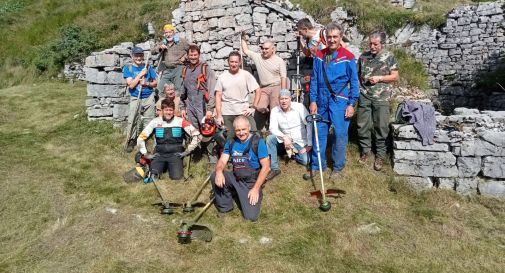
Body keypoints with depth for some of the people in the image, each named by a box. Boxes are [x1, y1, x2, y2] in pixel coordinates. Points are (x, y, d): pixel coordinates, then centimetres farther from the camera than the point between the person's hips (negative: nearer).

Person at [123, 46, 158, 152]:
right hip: (135, 99, -1)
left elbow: (155, 83, 7)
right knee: (132, 120, -2)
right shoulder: (128, 68, -3)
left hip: (149, 98, 1)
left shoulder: (148, 67, 2)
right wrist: (141, 74, -16)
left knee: (149, 121, 4)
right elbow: (131, 85, -13)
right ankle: (132, 140, 13)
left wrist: (147, 83, -13)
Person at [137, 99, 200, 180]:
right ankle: (163, 166, 12)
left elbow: (196, 135, -5)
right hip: (159, 154, 1)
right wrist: (146, 154, 3)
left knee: (176, 177, -22)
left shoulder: (180, 121, -1)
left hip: (175, 154, -1)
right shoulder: (155, 122, 3)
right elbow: (140, 138, 8)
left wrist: (187, 152, -5)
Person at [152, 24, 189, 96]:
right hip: (166, 70, 5)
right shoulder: (163, 43, 15)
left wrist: (185, 57, -9)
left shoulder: (181, 41, 2)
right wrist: (160, 47, -7)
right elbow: (153, 51, 12)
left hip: (178, 69, -5)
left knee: (178, 89, -8)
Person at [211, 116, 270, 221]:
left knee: (251, 216, -18)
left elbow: (266, 166, -14)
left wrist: (256, 188, -19)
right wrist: (219, 171, -27)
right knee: (214, 176, -21)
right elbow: (222, 161, -1)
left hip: (251, 182, -4)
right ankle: (224, 206, 1)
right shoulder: (231, 142, 2)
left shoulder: (258, 142, -13)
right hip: (235, 179, 4)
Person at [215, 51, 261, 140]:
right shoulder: (222, 77, 6)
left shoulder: (246, 75, 3)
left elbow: (258, 90, 2)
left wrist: (253, 107, -7)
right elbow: (218, 96, 4)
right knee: (228, 139, 4)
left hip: (244, 112, -1)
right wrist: (219, 115, -3)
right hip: (226, 114, 1)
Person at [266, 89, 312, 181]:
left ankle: (293, 153, 14)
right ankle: (274, 168, -16)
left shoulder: (299, 107, -15)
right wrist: (284, 137, -33)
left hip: (300, 142, -1)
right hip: (285, 141, 2)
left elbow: (309, 125, -15)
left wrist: (309, 144, -15)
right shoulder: (275, 110, -8)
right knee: (270, 138, -26)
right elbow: (273, 128, -15)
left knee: (305, 161, -22)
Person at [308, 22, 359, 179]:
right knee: (319, 133, 9)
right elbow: (314, 80, 8)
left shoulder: (348, 57, -4)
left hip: (339, 101, -3)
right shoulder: (319, 56, 5)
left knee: (340, 134, 1)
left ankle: (338, 167, 18)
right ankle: (316, 166, 22)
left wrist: (351, 104, -6)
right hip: (322, 101, 3)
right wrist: (313, 101, 2)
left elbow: (354, 82, -3)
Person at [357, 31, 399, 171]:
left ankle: (380, 154, 16)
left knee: (381, 126, 3)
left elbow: (395, 76, 0)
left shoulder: (389, 56, -1)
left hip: (381, 97, -3)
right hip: (364, 96, 3)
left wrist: (379, 78, -12)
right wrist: (360, 85, 5)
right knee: (363, 125, 9)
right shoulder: (363, 56, 7)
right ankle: (365, 150, 26)